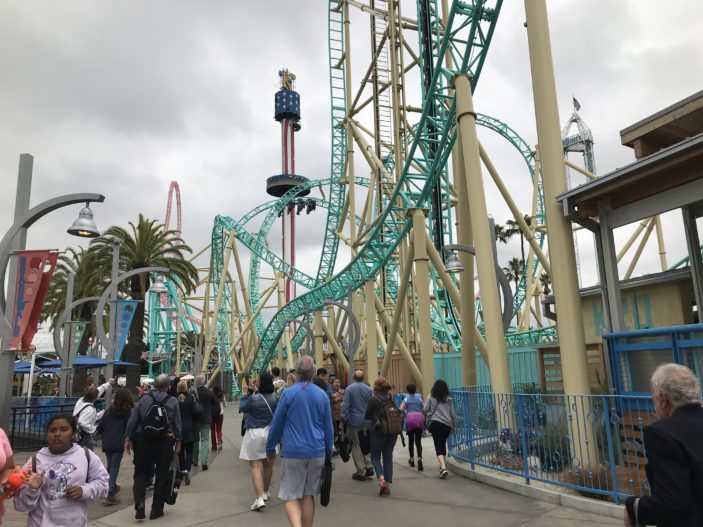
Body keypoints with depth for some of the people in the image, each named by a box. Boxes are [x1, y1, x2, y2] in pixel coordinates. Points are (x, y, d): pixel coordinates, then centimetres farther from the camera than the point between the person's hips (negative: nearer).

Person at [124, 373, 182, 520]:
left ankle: (139, 503, -7)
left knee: (141, 472, 13)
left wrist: (128, 438, 6)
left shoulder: (144, 399, 0)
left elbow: (132, 420, -1)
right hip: (165, 441, -1)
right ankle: (156, 509, 17)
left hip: (143, 440, 1)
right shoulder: (173, 401, -3)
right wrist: (178, 441, 5)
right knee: (161, 475, 10)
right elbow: (177, 424, -3)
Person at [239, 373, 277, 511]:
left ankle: (259, 498, -10)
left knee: (256, 466, -3)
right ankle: (265, 492, 34)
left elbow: (242, 408, -2)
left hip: (255, 434, -5)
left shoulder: (253, 398, -18)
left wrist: (247, 394, 7)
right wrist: (255, 391, 15)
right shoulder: (274, 397, -4)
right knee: (268, 464, 18)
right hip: (270, 432, 5)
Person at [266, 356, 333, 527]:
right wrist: (328, 455, 16)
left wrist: (270, 449, 10)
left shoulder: (289, 393, -7)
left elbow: (276, 424, -2)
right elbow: (329, 428, 7)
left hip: (293, 452, -3)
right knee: (309, 495, 15)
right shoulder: (323, 395, 3)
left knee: (291, 496, 3)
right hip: (317, 452, 3)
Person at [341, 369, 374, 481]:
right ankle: (369, 466, 10)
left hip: (354, 421, -3)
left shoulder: (349, 388, -10)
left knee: (356, 446, 6)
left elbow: (345, 406, -12)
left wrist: (343, 421, -5)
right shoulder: (369, 389, 0)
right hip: (366, 421, 3)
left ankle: (361, 472, 11)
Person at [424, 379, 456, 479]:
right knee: (443, 445, 19)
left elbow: (425, 409, 1)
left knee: (438, 446, -6)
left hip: (436, 423, -4)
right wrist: (454, 425, 24)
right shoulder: (448, 399, 12)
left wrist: (427, 416, 23)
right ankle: (443, 466, 26)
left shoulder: (431, 397, 2)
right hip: (447, 424, 4)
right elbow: (453, 413, 14)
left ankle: (443, 468, -22)